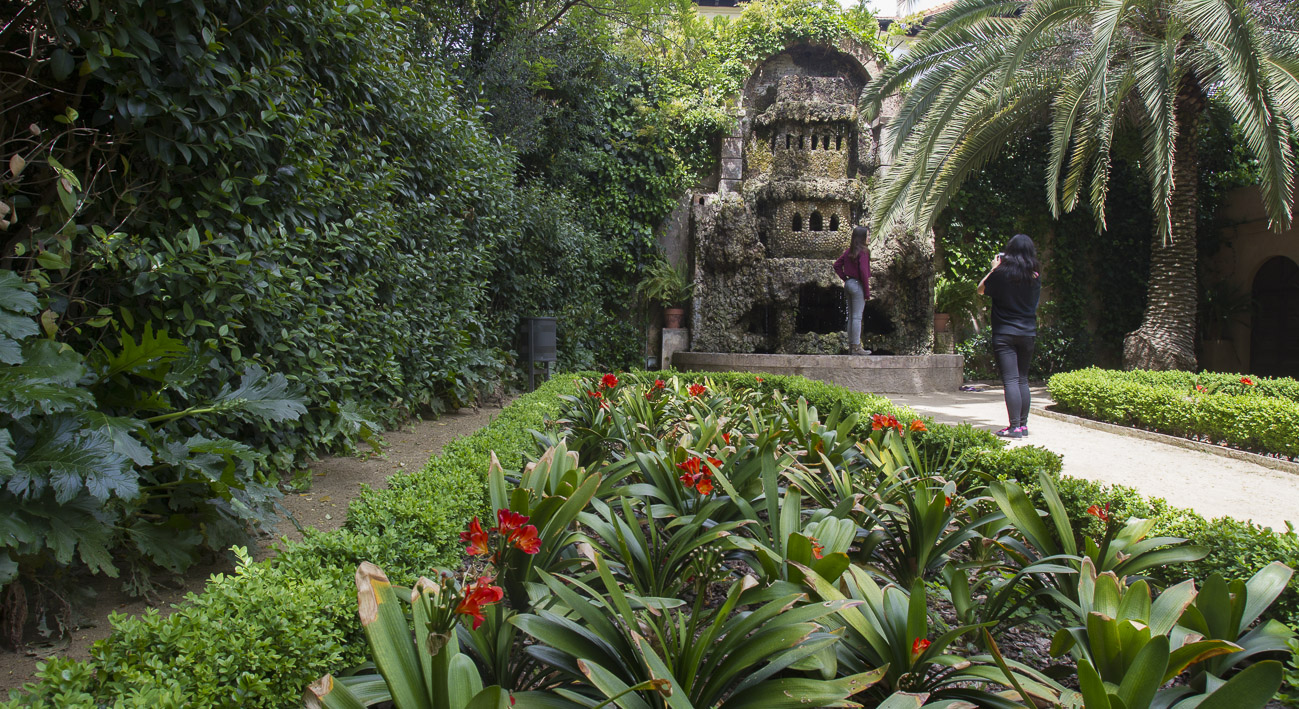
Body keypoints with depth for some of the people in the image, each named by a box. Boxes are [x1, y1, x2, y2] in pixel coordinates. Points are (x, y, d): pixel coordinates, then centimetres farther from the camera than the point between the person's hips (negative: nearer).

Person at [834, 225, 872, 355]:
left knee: (851, 317, 13)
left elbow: (837, 265, 14)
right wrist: (867, 291, -15)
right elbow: (863, 272, -20)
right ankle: (856, 347, -1)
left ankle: (851, 345, 18)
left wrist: (845, 279, 11)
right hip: (858, 286, -8)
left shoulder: (849, 251, 9)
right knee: (857, 317, -4)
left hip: (849, 284, 9)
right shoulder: (863, 252, -15)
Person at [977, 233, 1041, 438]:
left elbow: (981, 289, 6)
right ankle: (1023, 424, 16)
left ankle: (1015, 427, -9)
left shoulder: (1001, 273, -9)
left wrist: (993, 269, 15)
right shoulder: (1035, 277, 2)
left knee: (1010, 380, -6)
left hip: (1004, 334, -4)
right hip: (1028, 333, 4)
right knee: (1023, 379, 13)